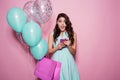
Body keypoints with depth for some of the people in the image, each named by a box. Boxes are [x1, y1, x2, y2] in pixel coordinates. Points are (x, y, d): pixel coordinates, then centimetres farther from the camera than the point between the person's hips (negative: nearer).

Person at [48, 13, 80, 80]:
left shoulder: (73, 34, 0)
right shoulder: (52, 35, 0)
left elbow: (74, 52, 2)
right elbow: (49, 51, 1)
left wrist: (69, 46, -16)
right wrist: (57, 47, -16)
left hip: (68, 63, 0)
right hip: (56, 62, 0)